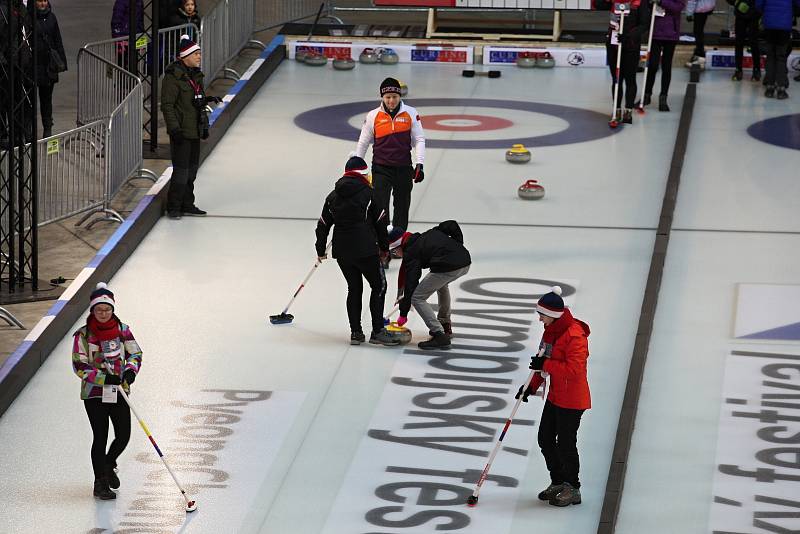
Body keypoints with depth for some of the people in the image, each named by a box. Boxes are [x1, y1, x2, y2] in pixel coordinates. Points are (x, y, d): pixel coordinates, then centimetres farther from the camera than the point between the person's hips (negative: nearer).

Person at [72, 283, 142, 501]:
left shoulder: (123, 330, 1)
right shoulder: (83, 335, -9)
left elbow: (135, 352, 8)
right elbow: (79, 366, -10)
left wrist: (131, 369, -13)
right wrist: (104, 378, -21)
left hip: (119, 392, 3)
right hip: (94, 394, -3)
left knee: (124, 435, 3)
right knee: (100, 437, -2)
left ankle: (108, 465, 33)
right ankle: (100, 483, 10)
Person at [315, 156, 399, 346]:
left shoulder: (333, 196, 9)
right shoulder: (368, 193, -5)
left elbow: (323, 225, 13)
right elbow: (380, 222, -2)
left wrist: (321, 250, 25)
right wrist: (384, 247, 11)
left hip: (342, 251, 5)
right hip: (365, 250, -5)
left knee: (354, 289, 15)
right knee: (379, 286, 4)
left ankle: (356, 333, 14)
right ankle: (377, 332, -2)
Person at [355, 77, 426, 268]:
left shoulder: (411, 114, -2)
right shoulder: (373, 116, -1)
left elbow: (419, 140, 0)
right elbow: (363, 142, 9)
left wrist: (419, 164, -10)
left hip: (404, 168, 1)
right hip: (381, 168, -1)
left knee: (402, 207, 13)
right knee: (380, 209, -12)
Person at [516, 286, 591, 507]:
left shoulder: (575, 336, -24)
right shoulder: (551, 330, 7)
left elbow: (574, 369, -30)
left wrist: (545, 364, -26)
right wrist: (532, 386, 12)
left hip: (571, 400, -10)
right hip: (554, 396, 10)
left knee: (565, 444, 0)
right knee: (545, 439, 16)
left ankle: (572, 489, 15)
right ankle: (558, 482, 31)